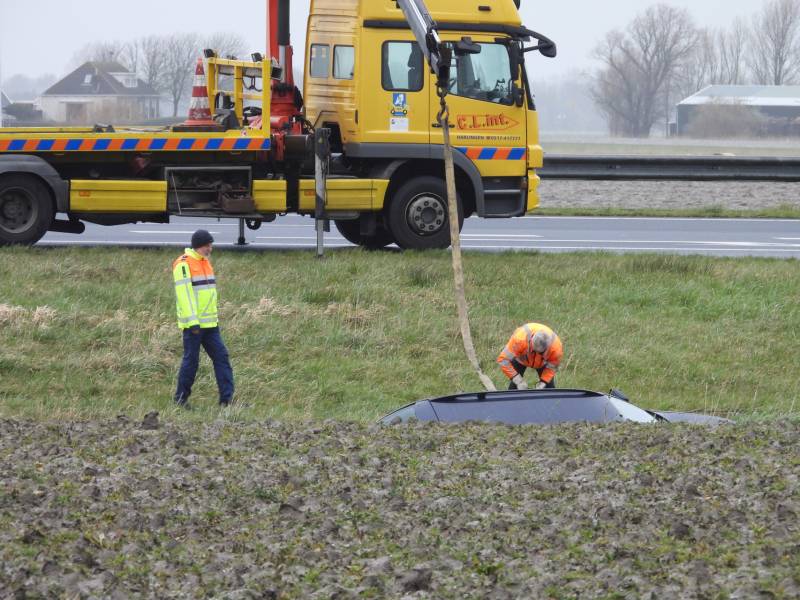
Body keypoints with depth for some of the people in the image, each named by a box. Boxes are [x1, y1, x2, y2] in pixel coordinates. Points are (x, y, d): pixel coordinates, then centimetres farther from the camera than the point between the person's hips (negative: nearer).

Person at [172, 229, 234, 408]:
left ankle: (227, 398, 0)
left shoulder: (205, 262, 15)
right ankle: (181, 398, 11)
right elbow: (184, 295, -19)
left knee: (221, 356, 1)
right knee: (191, 360, -2)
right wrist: (193, 323, -23)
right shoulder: (183, 264, -13)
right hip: (192, 324, -8)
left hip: (209, 323, 8)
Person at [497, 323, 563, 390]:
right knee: (514, 386, -12)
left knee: (549, 384, -5)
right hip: (521, 359, -1)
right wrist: (519, 381, -42)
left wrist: (542, 383, -32)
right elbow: (503, 359, -40)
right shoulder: (519, 339, -46)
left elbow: (552, 367, -19)